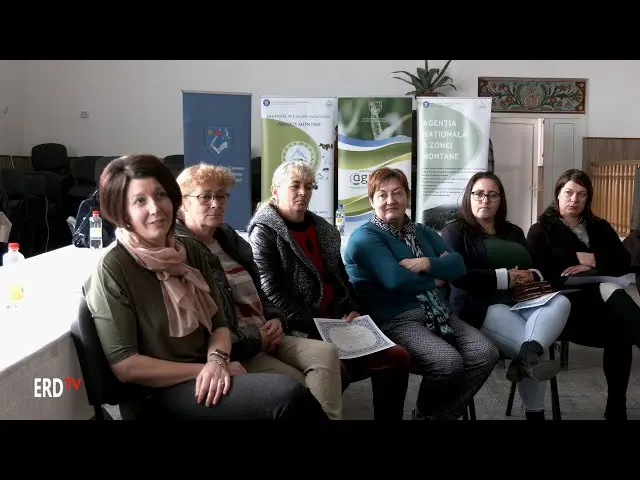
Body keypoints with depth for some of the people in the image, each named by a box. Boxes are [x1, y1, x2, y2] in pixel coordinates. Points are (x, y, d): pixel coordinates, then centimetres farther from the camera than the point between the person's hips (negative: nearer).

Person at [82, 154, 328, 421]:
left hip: (203, 381, 5)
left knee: (291, 394, -21)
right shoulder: (112, 269, -12)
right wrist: (206, 368, -14)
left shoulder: (189, 251, 6)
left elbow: (218, 324, 8)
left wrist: (217, 361, -13)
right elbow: (124, 365, -13)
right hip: (157, 395, -5)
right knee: (288, 395, -25)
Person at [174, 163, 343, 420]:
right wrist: (255, 341, -15)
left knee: (326, 352, -13)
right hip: (232, 350, -8)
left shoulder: (230, 239, 17)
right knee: (296, 383, -21)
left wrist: (276, 319, 3)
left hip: (266, 337, 8)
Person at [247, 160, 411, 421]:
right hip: (298, 331, -7)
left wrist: (354, 310, 3)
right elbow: (273, 293, -13)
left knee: (397, 356, -9)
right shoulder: (264, 232, -3)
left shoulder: (322, 228, 18)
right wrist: (314, 327, -18)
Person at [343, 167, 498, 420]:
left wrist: (428, 264, -14)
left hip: (438, 314, 7)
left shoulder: (422, 232, 19)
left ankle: (441, 415, 4)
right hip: (395, 321, -7)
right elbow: (395, 279, -20)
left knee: (486, 354, -14)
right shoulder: (364, 237, -4)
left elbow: (458, 264, 6)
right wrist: (434, 280, -4)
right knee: (448, 362, -28)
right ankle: (425, 414, 3)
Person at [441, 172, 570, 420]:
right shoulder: (455, 230, 5)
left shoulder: (514, 232, 26)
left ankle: (527, 356, -51)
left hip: (521, 302, 6)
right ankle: (534, 413, -24)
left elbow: (538, 267, 23)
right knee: (539, 349, -30)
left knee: (561, 302, -31)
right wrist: (505, 277, -13)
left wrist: (532, 277, -4)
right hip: (481, 306, -6)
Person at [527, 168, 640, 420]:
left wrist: (592, 263, -6)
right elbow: (540, 273, -5)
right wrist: (578, 258, -9)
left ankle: (617, 409, -24)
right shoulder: (540, 231, 11)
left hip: (599, 297, 4)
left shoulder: (599, 227, 25)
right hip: (565, 300, -4)